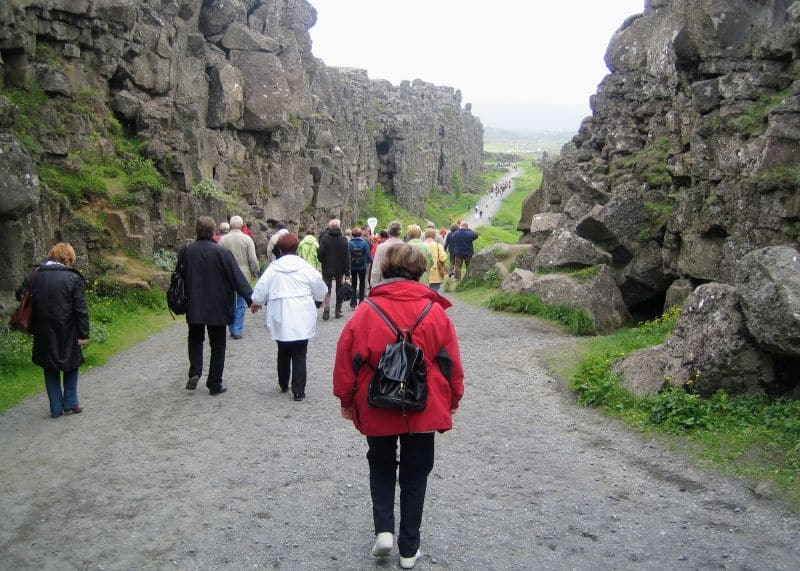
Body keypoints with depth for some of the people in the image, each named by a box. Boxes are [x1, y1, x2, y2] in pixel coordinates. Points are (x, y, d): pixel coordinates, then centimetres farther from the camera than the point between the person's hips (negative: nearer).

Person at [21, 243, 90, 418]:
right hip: (67, 333, -3)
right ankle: (70, 403, 19)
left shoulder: (34, 275, 0)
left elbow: (20, 295, 10)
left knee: (51, 369, 16)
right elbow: (81, 309, -13)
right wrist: (83, 333, -9)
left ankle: (56, 408, 19)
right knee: (71, 367, 18)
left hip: (43, 333, 3)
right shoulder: (72, 277, -11)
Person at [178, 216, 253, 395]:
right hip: (217, 308, -2)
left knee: (195, 339, 23)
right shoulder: (221, 252, -13)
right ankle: (215, 384, 12)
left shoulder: (185, 251, -4)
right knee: (218, 345, 9)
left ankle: (194, 372, 5)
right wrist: (251, 299, -12)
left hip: (193, 307, 3)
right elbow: (237, 278, -14)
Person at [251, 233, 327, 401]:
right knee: (299, 355, 3)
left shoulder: (273, 268, -2)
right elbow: (321, 290, 4)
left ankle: (283, 385, 32)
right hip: (301, 319, -2)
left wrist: (256, 303, 25)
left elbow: (261, 289, 4)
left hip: (280, 319, 2)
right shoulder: (305, 267, -5)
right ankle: (298, 391, -2)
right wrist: (317, 299, 27)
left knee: (283, 352, 20)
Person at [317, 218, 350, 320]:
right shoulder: (343, 239, -6)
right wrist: (347, 272, -1)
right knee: (339, 290, 13)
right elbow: (347, 256, -5)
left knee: (327, 290, 4)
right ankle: (338, 311, 16)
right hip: (340, 269, 1)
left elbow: (320, 254, -9)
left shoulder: (324, 238, -9)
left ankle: (326, 311, -9)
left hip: (327, 269, -1)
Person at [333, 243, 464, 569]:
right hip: (424, 409, 0)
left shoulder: (366, 310, -9)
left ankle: (384, 530, 9)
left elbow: (346, 359, -4)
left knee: (381, 466, 23)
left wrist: (346, 399, 11)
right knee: (415, 475, 15)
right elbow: (451, 361, -1)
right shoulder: (434, 311, -8)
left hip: (377, 408, 0)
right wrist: (453, 399, 14)